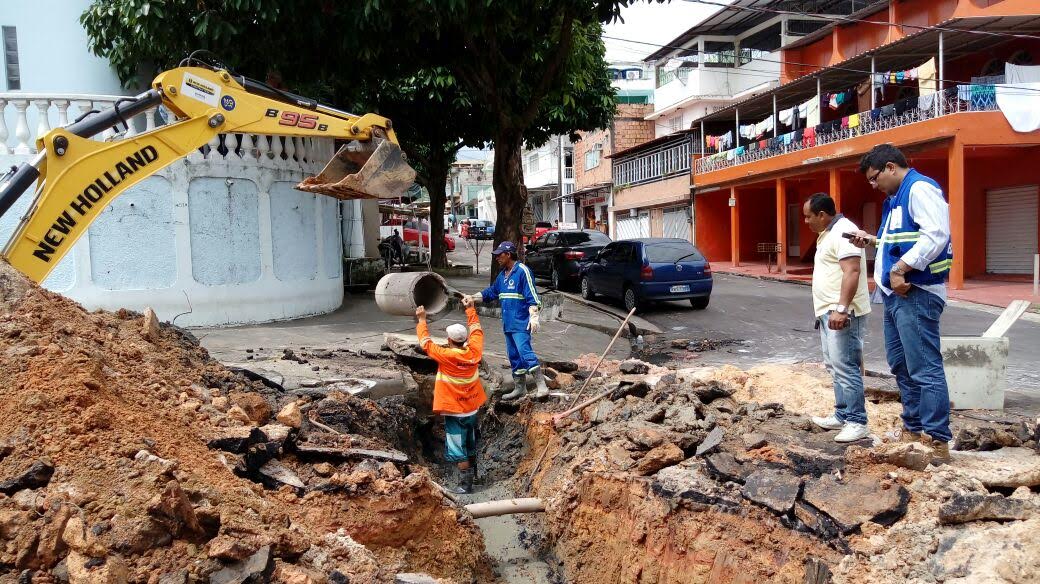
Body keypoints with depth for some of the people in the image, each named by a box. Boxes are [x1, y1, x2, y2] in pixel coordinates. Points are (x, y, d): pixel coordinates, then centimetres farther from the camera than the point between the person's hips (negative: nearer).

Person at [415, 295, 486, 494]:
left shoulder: (446, 356, -22)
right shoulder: (474, 352, -9)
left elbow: (425, 342, -10)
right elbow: (476, 330, 8)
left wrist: (422, 319, 1)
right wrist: (470, 308, 19)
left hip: (454, 412, -6)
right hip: (472, 409, 6)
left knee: (458, 450, 0)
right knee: (471, 445, 23)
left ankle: (466, 484, -1)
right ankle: (472, 473, 39)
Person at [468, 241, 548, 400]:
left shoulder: (522, 271, -11)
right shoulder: (502, 275, 16)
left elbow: (532, 296, -16)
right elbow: (491, 292, 25)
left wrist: (534, 317, -23)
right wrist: (472, 298, 19)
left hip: (521, 323, -9)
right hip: (508, 324, 9)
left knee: (525, 352, -18)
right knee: (514, 356, 13)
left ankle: (541, 386, -16)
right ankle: (520, 388, 22)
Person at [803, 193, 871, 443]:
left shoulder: (844, 231, -15)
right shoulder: (829, 233, 18)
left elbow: (852, 272, -25)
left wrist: (841, 309, -31)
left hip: (842, 313, -11)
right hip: (829, 311, 11)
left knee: (845, 367, -11)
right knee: (836, 366, 14)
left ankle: (857, 422, -7)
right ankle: (842, 415, 20)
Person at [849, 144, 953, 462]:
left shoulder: (920, 188, -10)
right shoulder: (896, 198, 21)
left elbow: (936, 235, -22)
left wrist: (900, 268, -25)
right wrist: (873, 240, 14)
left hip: (915, 293, -11)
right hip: (895, 294, 11)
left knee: (924, 369, -9)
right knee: (901, 366, 14)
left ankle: (937, 441, -5)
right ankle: (912, 430, 23)